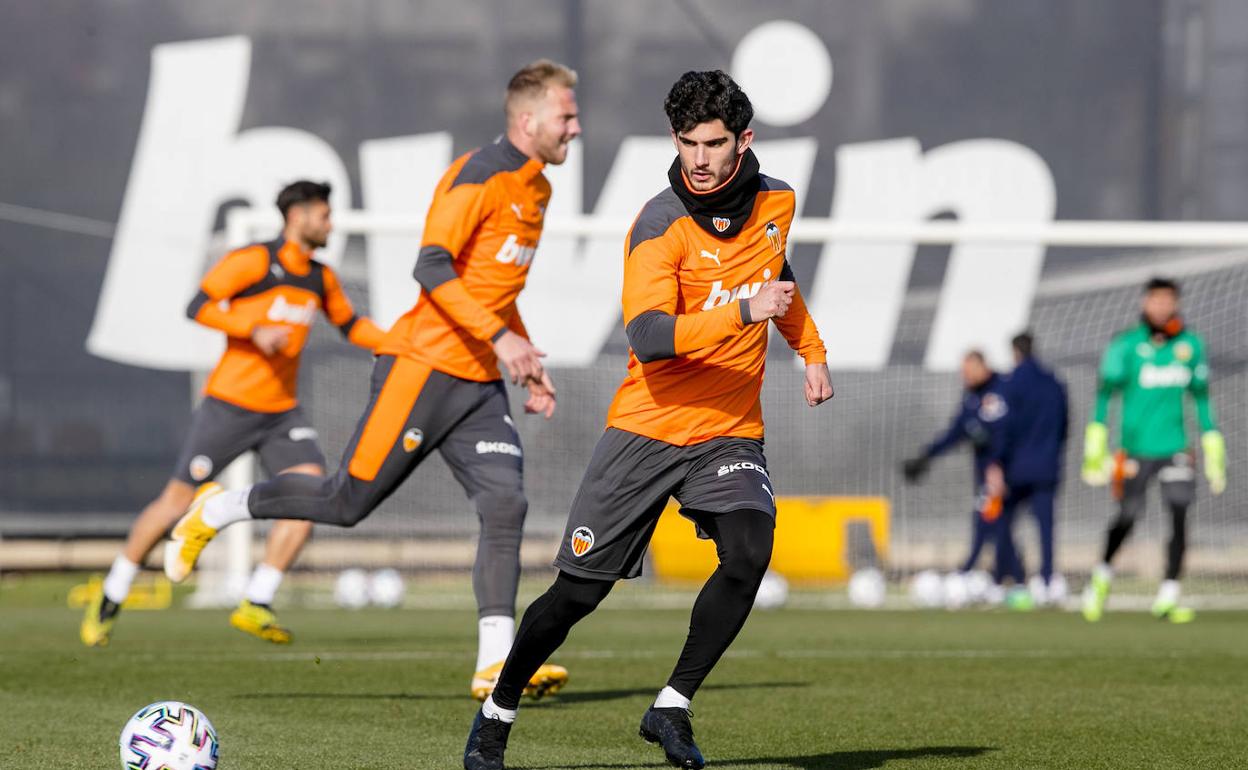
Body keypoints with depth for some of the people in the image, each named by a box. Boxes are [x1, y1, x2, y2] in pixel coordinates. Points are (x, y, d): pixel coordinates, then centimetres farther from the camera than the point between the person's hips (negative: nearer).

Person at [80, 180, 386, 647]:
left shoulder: (322, 279, 11)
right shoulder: (252, 262, -10)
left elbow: (350, 325, 26)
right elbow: (198, 307, -18)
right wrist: (255, 330, -28)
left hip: (282, 412, 6)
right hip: (230, 404, -6)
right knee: (178, 500, -2)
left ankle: (256, 606, -11)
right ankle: (109, 600, 15)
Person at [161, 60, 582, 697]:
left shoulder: (536, 189, 17)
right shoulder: (481, 175, -12)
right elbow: (432, 267, -22)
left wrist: (527, 366, 21)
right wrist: (500, 336, -27)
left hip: (478, 382, 8)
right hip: (423, 365, -8)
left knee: (506, 503, -9)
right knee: (349, 501, -4)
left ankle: (495, 664, -11)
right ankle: (213, 514, 16)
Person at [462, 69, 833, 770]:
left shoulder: (775, 201, 3)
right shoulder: (660, 225, -16)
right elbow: (649, 338, -29)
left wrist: (811, 351, 27)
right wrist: (742, 313, -36)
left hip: (730, 433, 3)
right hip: (648, 427, -3)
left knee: (748, 555, -23)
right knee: (579, 590, -1)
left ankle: (672, 709, -9)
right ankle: (497, 714, 21)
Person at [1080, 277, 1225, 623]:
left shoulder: (1190, 345, 6)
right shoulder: (1126, 345, -6)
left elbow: (1201, 398, 14)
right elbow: (1105, 395, -4)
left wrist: (1214, 454, 13)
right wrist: (1096, 450, -9)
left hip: (1175, 448, 3)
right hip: (1136, 448, -3)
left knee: (1180, 515, -11)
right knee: (1127, 519, 4)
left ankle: (1168, 598, -5)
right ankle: (1101, 578, 31)